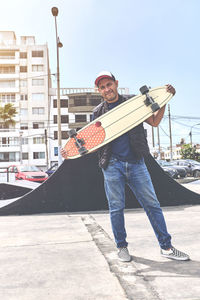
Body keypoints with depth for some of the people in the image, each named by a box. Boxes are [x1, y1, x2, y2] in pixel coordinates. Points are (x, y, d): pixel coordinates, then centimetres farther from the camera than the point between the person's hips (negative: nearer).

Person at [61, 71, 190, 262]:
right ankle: (122, 247, 23)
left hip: (135, 162, 0)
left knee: (152, 204, 2)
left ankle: (166, 247, 14)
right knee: (116, 208, 4)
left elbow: (154, 122, 11)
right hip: (112, 164, 0)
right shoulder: (98, 112, 9)